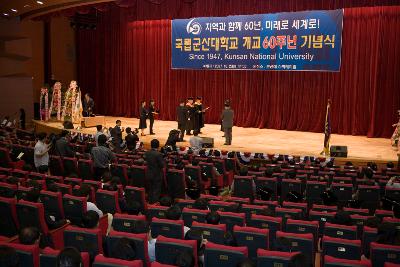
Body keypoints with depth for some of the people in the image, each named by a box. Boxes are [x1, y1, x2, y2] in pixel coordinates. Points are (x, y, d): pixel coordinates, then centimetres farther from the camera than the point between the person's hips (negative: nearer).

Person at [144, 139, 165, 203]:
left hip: (149, 174, 6)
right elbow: (162, 165, -20)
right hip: (157, 175, -6)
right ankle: (155, 202, 10)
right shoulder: (158, 154, -23)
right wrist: (163, 160, -3)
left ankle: (150, 201, 31)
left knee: (151, 189, 20)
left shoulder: (147, 153, -4)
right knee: (156, 190, 6)